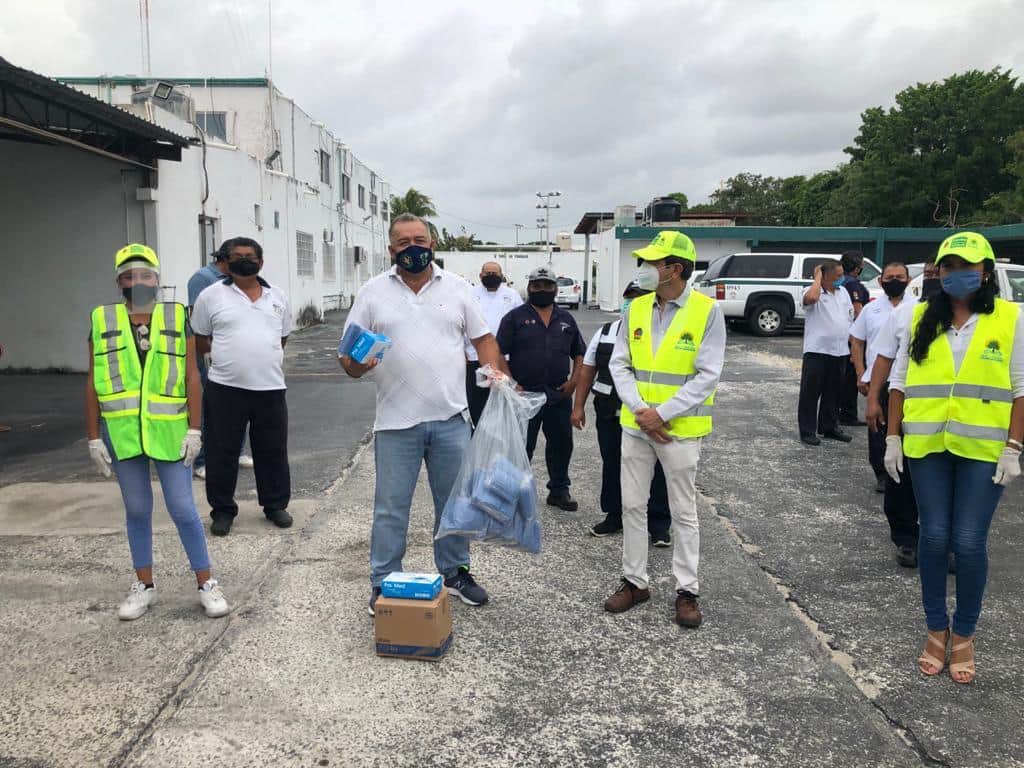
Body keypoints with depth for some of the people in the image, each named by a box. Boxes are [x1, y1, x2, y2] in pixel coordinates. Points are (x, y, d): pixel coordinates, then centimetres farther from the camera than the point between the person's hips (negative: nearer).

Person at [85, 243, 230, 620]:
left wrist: (194, 429, -5)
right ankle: (144, 585, 26)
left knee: (183, 509, 1)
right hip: (121, 432, 2)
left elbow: (192, 378, 0)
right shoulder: (102, 322, 4)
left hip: (169, 430, -1)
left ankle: (206, 584, 14)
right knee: (137, 510, 12)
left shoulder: (177, 319, 1)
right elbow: (92, 385, 6)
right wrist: (94, 437, 2)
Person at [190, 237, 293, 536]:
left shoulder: (277, 296, 10)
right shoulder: (212, 295, -1)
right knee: (222, 452, 6)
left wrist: (263, 356, 10)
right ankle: (223, 510, 20)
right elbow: (198, 340, 5)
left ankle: (275, 505, 26)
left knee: (273, 451, 11)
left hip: (271, 387, 3)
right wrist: (226, 354, -1)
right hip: (226, 388, -3)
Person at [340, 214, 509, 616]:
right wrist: (356, 364, -21)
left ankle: (455, 572, 30)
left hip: (451, 417, 2)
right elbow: (348, 356, 2)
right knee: (391, 508, 6)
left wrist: (499, 374, -8)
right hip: (396, 421, -2)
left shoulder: (456, 287, 8)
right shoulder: (372, 292, 3)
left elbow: (482, 338, 10)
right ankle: (383, 584, 20)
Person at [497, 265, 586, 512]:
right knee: (522, 447, 3)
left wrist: (574, 380, 2)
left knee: (561, 443, 11)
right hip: (524, 395, -4)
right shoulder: (515, 317, 0)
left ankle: (559, 491, 26)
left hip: (559, 395, 4)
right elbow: (498, 354, -4)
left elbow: (579, 353, 17)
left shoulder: (566, 319, 12)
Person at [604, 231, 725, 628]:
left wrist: (662, 414, -16)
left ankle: (686, 591, 18)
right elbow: (619, 364, 4)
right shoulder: (636, 308, 4)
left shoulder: (707, 311, -10)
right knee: (632, 506, 10)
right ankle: (635, 581, 24)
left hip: (679, 428, -4)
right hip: (635, 426, 5)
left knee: (683, 512, 6)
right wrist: (639, 410, -10)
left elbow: (707, 375, -13)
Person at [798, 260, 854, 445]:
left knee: (833, 393, 15)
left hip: (839, 351, 7)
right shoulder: (814, 291, -8)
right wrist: (817, 277, -18)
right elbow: (811, 298, -34)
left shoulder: (843, 292, 13)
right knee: (810, 393, 0)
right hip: (817, 351, -7)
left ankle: (830, 427, 26)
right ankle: (807, 431, 5)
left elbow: (850, 319, 19)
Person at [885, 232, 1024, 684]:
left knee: (969, 542, -1)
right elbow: (899, 382, 8)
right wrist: (893, 438, 4)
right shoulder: (921, 318, 6)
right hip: (927, 444, 2)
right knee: (933, 537, 5)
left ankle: (964, 635, 19)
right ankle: (937, 630, 21)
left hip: (983, 448, -2)